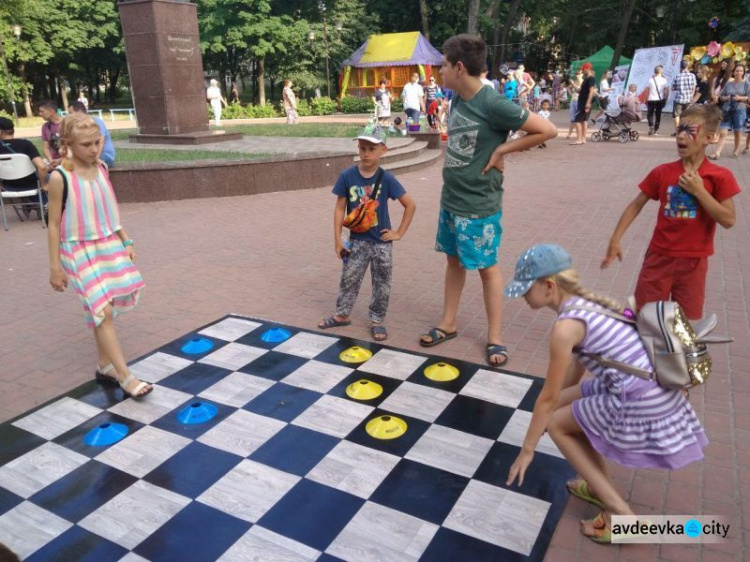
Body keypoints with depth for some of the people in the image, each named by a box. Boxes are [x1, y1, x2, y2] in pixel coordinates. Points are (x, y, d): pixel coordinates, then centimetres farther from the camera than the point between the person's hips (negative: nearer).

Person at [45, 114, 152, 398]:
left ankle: (105, 366, 27)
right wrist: (55, 266, -8)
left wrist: (126, 242, 11)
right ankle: (125, 376, -5)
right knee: (103, 311, -10)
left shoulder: (101, 169, 2)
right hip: (80, 251, -6)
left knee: (103, 310, 12)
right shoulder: (60, 178, -15)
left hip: (109, 246, 6)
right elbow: (54, 224, -10)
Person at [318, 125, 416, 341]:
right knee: (348, 281, 13)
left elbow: (410, 205, -4)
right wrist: (337, 239, -5)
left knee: (382, 285, 9)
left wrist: (399, 233, -5)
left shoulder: (386, 179, -11)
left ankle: (377, 320, 26)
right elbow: (340, 208, -3)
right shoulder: (347, 176, -9)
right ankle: (342, 315, 32)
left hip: (381, 242, -1)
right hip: (356, 241, 1)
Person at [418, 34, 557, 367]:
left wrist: (502, 150, -15)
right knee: (453, 261, 17)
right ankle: (448, 323, 32)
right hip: (450, 199, 8)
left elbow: (548, 131, -17)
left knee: (487, 267, 4)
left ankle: (494, 337, 18)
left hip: (479, 205, -8)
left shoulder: (492, 104, -20)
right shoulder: (457, 99, 3)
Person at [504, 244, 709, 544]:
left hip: (640, 404, -9)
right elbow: (577, 365, 21)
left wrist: (527, 449, 5)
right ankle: (601, 487, 31)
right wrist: (556, 406, 31)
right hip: (651, 390, 9)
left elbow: (548, 398, -7)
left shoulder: (566, 326, -17)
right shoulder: (585, 303, 9)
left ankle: (620, 514, 11)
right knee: (565, 403, 21)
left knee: (557, 424, 10)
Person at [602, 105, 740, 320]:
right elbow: (636, 205, 2)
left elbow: (728, 220, -13)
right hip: (659, 257, 1)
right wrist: (615, 240, -3)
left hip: (693, 262, -1)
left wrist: (699, 190, -20)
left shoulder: (719, 177, -8)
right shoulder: (662, 172, -4)